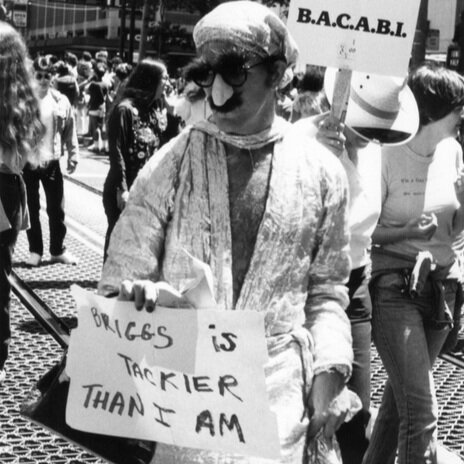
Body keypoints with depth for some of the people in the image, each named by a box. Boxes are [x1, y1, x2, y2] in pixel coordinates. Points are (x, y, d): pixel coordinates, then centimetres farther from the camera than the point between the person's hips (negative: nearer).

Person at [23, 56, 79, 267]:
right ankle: (35, 250, 21)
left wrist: (73, 156, 3)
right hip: (27, 162, -2)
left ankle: (58, 250, 22)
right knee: (32, 208, 9)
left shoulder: (60, 100, 0)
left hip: (51, 162, 2)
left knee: (56, 209, 8)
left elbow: (69, 130, 5)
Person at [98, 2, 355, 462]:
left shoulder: (320, 172, 1)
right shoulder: (173, 162, -3)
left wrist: (328, 374, 0)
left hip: (279, 389, 1)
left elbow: (325, 290, 9)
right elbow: (122, 278, 0)